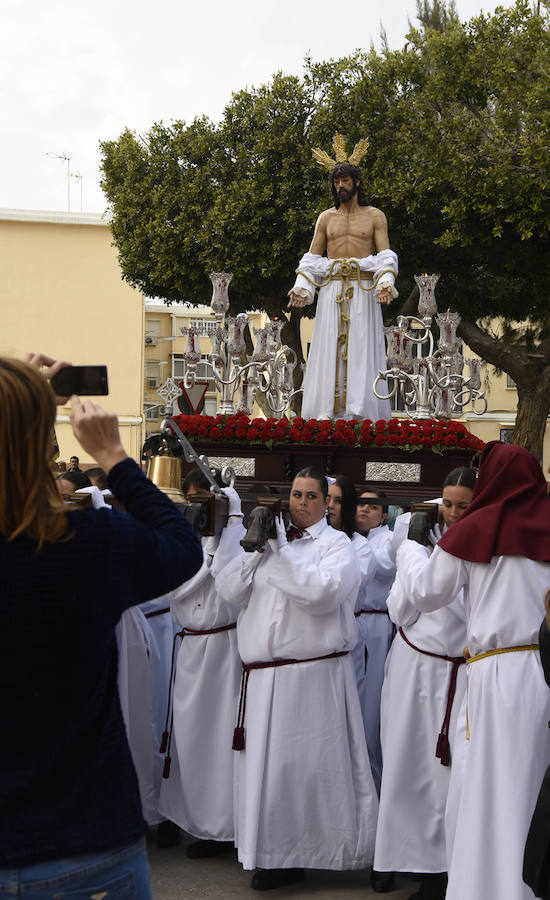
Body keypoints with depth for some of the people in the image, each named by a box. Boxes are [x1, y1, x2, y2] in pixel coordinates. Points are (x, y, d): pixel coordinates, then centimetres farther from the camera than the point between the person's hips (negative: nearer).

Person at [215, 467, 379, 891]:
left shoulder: (337, 544, 0)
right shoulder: (272, 537, 18)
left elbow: (323, 592, -20)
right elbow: (228, 589, 9)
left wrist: (281, 551, -15)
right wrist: (256, 548, -3)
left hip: (314, 676, -6)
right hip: (263, 676, 6)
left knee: (313, 764, -4)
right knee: (268, 764, 9)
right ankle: (279, 854, 20)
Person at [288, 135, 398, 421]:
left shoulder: (375, 216, 9)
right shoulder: (326, 218, 15)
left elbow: (385, 256, 1)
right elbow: (312, 258, 12)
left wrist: (385, 283, -17)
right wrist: (301, 288, -3)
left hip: (363, 291, -2)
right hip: (331, 291, 2)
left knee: (362, 351, -7)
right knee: (329, 351, -3)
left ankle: (360, 414, -7)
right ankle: (327, 415, -3)